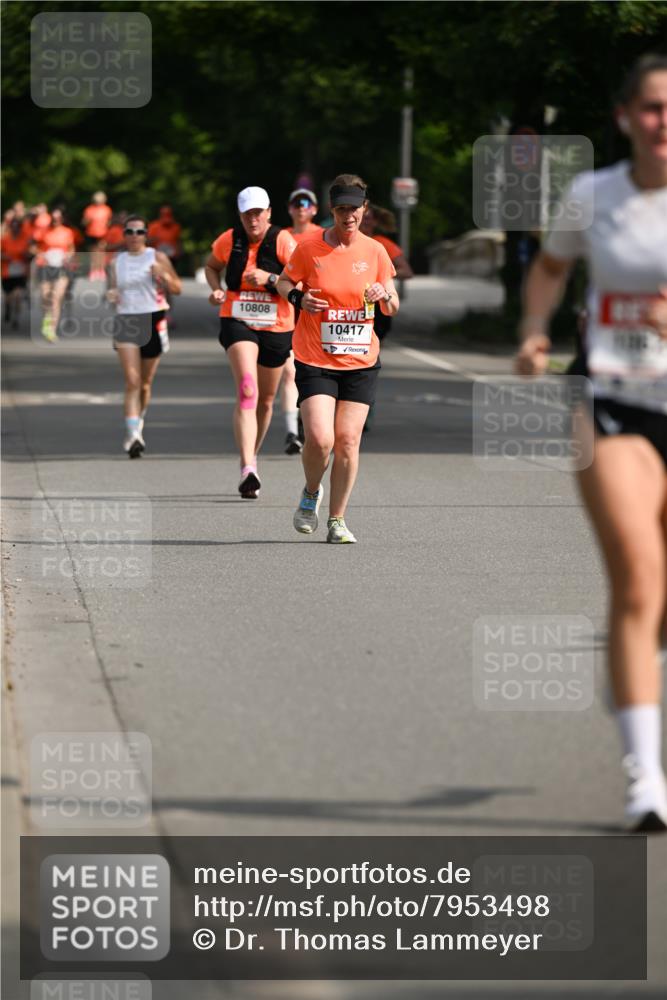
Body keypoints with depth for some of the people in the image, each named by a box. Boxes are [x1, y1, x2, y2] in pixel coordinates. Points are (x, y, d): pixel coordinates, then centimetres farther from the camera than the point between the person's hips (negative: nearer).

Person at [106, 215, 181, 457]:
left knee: (145, 383, 10)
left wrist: (164, 276, -16)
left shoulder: (158, 258, 3)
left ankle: (138, 426, 34)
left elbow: (177, 289, 4)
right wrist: (111, 296, -7)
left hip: (152, 321, 0)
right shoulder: (116, 263, 9)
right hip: (126, 321, 0)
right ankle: (132, 436, -21)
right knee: (132, 381, -14)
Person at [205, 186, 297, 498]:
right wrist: (216, 290, -1)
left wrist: (270, 279, -28)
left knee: (266, 399, 14)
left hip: (276, 328, 1)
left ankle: (252, 455, 41)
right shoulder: (229, 240, -2)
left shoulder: (282, 241, -9)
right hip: (237, 323, -1)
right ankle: (247, 469, -31)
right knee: (247, 391, -21)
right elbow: (212, 266, 18)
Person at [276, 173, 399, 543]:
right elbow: (284, 281, 11)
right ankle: (311, 493, 17)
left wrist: (384, 296, -13)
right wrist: (298, 297, -10)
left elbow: (392, 309, 10)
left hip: (361, 362, 2)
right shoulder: (309, 249, -4)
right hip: (315, 360, -2)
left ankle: (337, 520, 12)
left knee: (348, 441, -1)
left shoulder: (375, 252, 3)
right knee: (320, 439, -14)